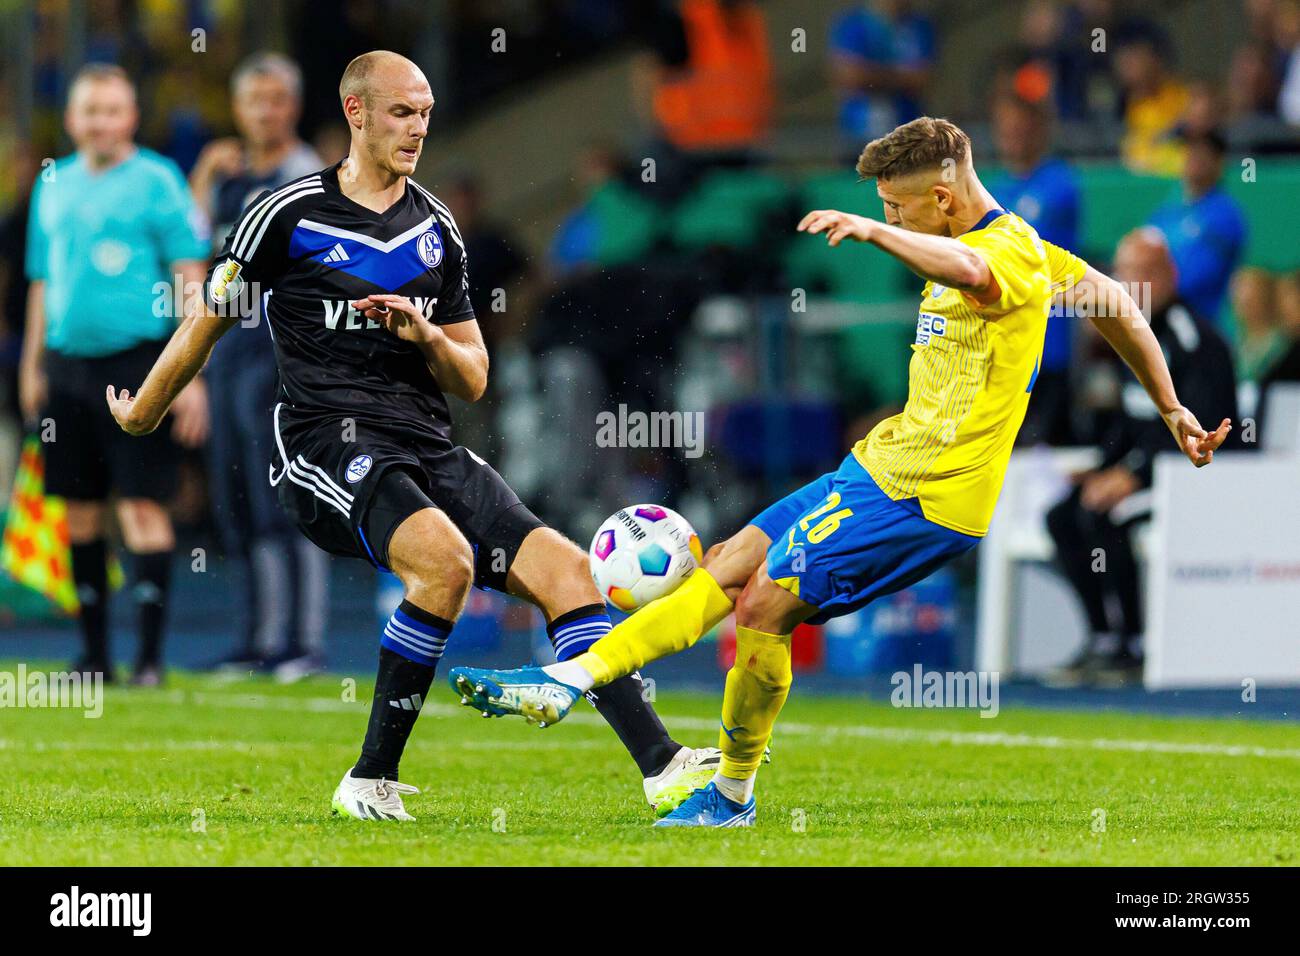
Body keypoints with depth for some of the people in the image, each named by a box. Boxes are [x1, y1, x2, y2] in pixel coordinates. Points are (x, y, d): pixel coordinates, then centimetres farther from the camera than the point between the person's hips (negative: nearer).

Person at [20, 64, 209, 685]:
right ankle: (93, 652, 15)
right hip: (67, 363, 5)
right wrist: (32, 366, 17)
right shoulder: (54, 185, 14)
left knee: (141, 505, -8)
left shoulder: (157, 181, -3)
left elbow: (189, 278, -5)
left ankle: (149, 654, -6)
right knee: (81, 510, 7)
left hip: (136, 361, -5)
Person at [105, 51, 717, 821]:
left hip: (430, 449, 6)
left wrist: (427, 337, -4)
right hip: (328, 444, -6)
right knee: (445, 558, -33)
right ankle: (372, 782, -21)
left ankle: (662, 766, -16)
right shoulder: (290, 215, 0)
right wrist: (141, 415, 24)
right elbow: (207, 324, 14)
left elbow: (472, 380, 18)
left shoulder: (437, 229, 15)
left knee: (563, 567, -13)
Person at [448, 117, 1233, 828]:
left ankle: (733, 796, 4)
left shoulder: (1011, 250, -16)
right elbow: (1116, 305, 23)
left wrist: (875, 232, -55)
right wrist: (1170, 409, 29)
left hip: (922, 497, -10)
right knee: (731, 564, 5)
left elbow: (970, 272, -42)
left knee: (765, 603, -12)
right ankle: (569, 680, 5)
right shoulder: (1019, 245, 15)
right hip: (883, 470, 10)